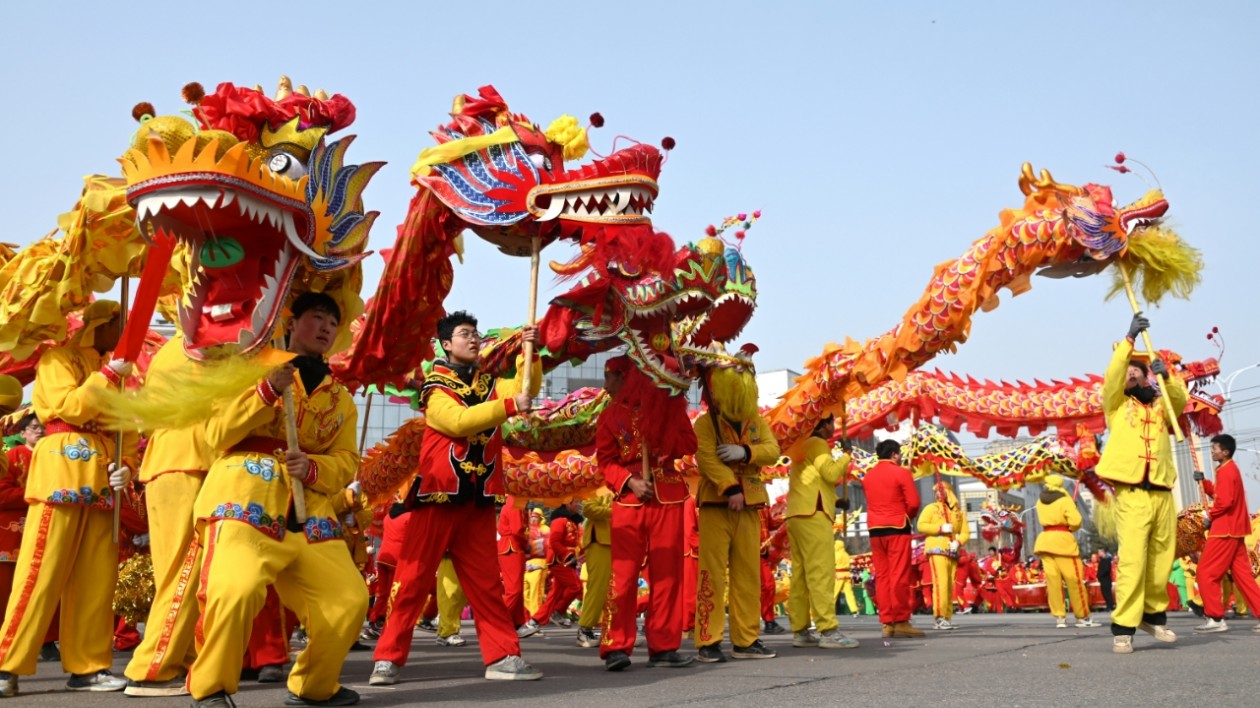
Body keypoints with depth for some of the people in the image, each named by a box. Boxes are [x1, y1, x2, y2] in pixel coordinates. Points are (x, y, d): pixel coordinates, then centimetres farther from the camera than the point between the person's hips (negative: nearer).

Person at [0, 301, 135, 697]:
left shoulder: (110, 371, 24)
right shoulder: (59, 358, 4)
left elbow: (127, 428, 17)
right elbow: (69, 408, -13)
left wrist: (127, 467, 0)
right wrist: (108, 376, -12)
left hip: (100, 480, 7)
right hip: (62, 472, -7)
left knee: (97, 577, 4)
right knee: (42, 572, -10)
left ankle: (87, 667, 8)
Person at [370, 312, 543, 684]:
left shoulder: (489, 383, 15)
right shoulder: (435, 387, -3)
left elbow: (526, 389, -2)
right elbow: (458, 421, -21)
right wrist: (508, 406, -29)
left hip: (478, 497, 5)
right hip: (439, 492, -5)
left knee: (486, 580, 7)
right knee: (414, 577, -2)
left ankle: (503, 656, 9)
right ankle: (388, 658, 3)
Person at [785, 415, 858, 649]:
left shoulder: (802, 447, 26)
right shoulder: (817, 444, -2)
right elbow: (832, 473, -14)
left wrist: (834, 501, 20)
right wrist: (847, 455, 2)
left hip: (796, 515, 10)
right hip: (813, 515, -10)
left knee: (800, 574, 4)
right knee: (821, 573, -14)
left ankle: (800, 631, 2)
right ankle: (828, 631, -19)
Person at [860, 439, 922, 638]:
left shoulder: (868, 476, 13)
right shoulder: (901, 473, -6)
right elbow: (913, 503, -9)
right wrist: (907, 517, 9)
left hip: (875, 529, 6)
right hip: (897, 528, -6)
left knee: (882, 576, 5)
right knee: (899, 575, -6)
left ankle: (887, 623, 4)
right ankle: (901, 621, -9)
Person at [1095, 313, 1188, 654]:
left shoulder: (1162, 406, 19)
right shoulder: (1117, 404, 13)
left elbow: (1181, 400, -1)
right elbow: (1111, 376, -4)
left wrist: (1166, 377, -18)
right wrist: (1129, 338, -10)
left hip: (1162, 493, 3)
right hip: (1132, 494, -3)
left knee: (1162, 561, 5)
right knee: (1132, 560, -12)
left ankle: (1154, 615, 23)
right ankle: (1123, 628, -12)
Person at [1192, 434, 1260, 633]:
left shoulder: (1225, 471, -13)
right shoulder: (1230, 469, 19)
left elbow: (1225, 501, -23)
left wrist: (1209, 515, -9)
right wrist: (1203, 482, 9)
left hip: (1225, 530, -10)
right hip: (1234, 530, 10)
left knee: (1206, 573, -6)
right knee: (1242, 574, 9)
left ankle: (1215, 618, -6)